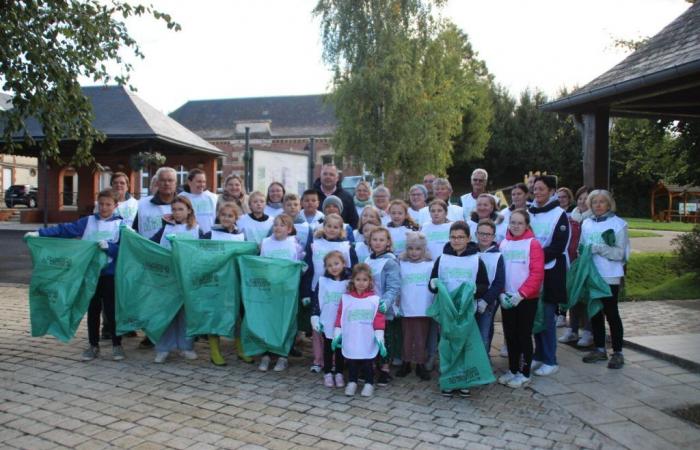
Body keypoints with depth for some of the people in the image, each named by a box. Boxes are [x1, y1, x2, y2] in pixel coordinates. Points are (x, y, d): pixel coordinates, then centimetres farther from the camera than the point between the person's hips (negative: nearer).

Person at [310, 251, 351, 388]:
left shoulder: (349, 282, -4)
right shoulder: (323, 281, -3)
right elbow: (316, 300, -1)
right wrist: (315, 317, -6)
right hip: (327, 323, 0)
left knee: (340, 349, 11)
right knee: (328, 349, 11)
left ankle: (339, 374, 23)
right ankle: (327, 374, 22)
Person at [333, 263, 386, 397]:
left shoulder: (375, 299, -4)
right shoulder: (345, 298, 0)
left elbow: (379, 320, -4)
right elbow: (340, 317, 3)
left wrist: (380, 338, -7)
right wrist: (337, 335, 2)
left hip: (368, 342, -1)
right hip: (350, 341, 1)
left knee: (367, 364, 10)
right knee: (352, 364, 13)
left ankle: (369, 384, 26)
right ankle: (352, 382, 30)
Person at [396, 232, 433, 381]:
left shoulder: (430, 265, -1)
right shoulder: (402, 265, 2)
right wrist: (396, 304, 3)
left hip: (424, 309, -1)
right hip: (406, 309, 1)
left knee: (421, 338, 5)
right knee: (406, 337, 11)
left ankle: (420, 365, 17)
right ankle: (406, 363, 24)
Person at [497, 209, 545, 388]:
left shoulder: (533, 244, -7)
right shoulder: (503, 244, 5)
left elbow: (537, 273, -13)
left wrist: (521, 294, -18)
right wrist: (501, 293, -7)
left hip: (527, 298, -4)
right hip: (507, 298, 4)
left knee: (524, 335, 3)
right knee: (510, 334, 11)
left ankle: (524, 373, 14)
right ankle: (512, 370, 24)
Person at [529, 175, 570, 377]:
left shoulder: (559, 215, -7)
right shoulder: (529, 212, 9)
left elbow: (558, 246, -13)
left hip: (550, 271, -5)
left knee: (547, 316, -2)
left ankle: (550, 361, 9)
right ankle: (539, 355, 23)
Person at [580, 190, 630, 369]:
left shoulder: (618, 224, -6)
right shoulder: (586, 223, 8)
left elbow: (619, 253, -11)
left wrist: (598, 248, -22)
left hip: (610, 276, -5)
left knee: (611, 313, 0)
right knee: (595, 312, 12)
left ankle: (618, 352, 11)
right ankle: (600, 349, 25)